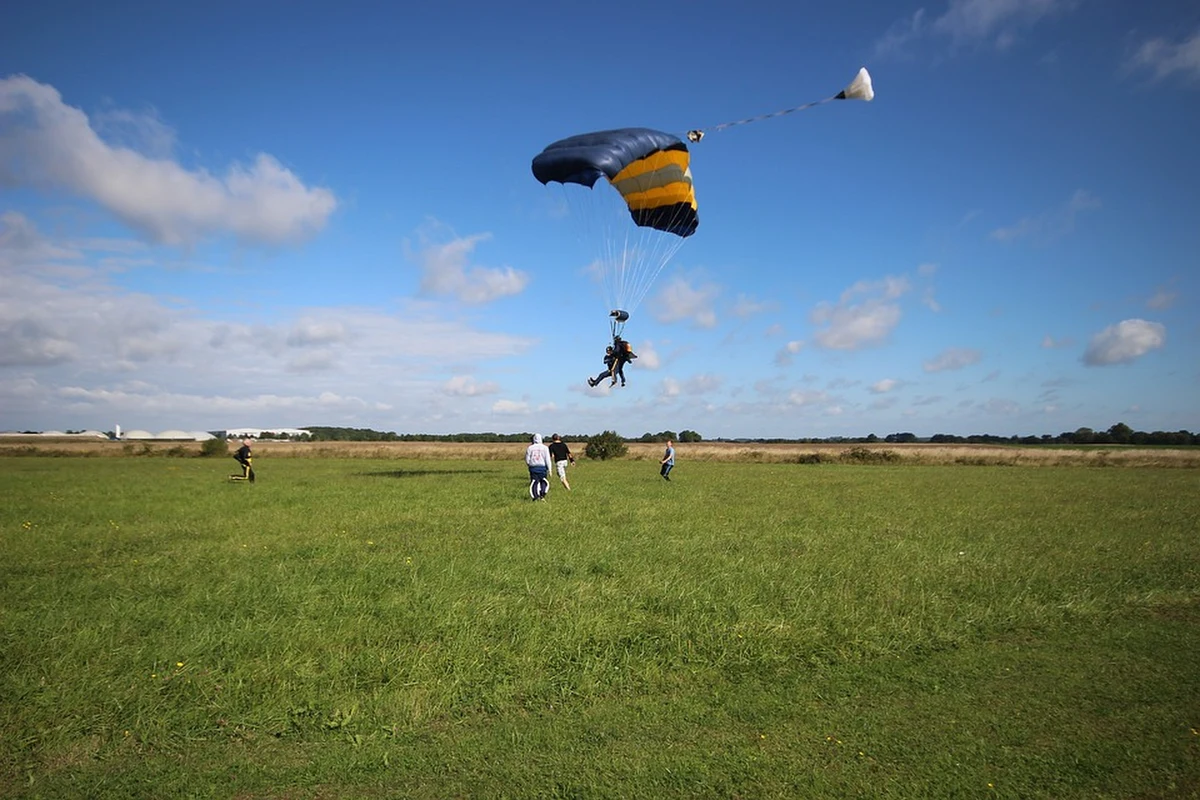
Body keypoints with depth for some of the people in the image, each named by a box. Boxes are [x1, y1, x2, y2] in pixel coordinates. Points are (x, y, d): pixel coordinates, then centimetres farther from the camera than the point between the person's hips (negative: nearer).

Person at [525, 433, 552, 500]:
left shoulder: (529, 448, 2)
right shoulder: (545, 448, -1)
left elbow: (527, 460, 4)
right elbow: (547, 460, -4)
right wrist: (549, 469, -1)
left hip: (533, 467, 1)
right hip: (542, 467, -1)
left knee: (534, 483, 6)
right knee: (544, 482, 13)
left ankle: (535, 497, 1)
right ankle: (542, 495, -2)